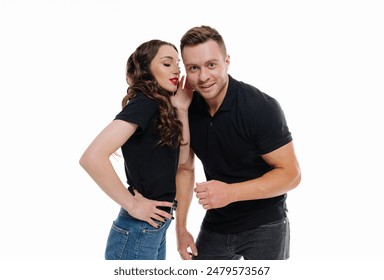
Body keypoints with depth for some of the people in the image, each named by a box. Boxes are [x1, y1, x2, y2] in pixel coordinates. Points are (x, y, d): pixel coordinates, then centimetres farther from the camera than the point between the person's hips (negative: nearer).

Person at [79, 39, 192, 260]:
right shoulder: (144, 104, -17)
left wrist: (181, 110, -3)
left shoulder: (160, 107, 8)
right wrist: (132, 205, -20)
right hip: (138, 230, -9)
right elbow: (92, 157, -28)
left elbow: (182, 159, 5)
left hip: (154, 228, 9)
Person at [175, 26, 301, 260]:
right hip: (216, 225, 5)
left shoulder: (261, 107, -21)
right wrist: (181, 227, 3)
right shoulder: (187, 109, -5)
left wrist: (230, 192, -31)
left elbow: (291, 174, -20)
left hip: (264, 225, -4)